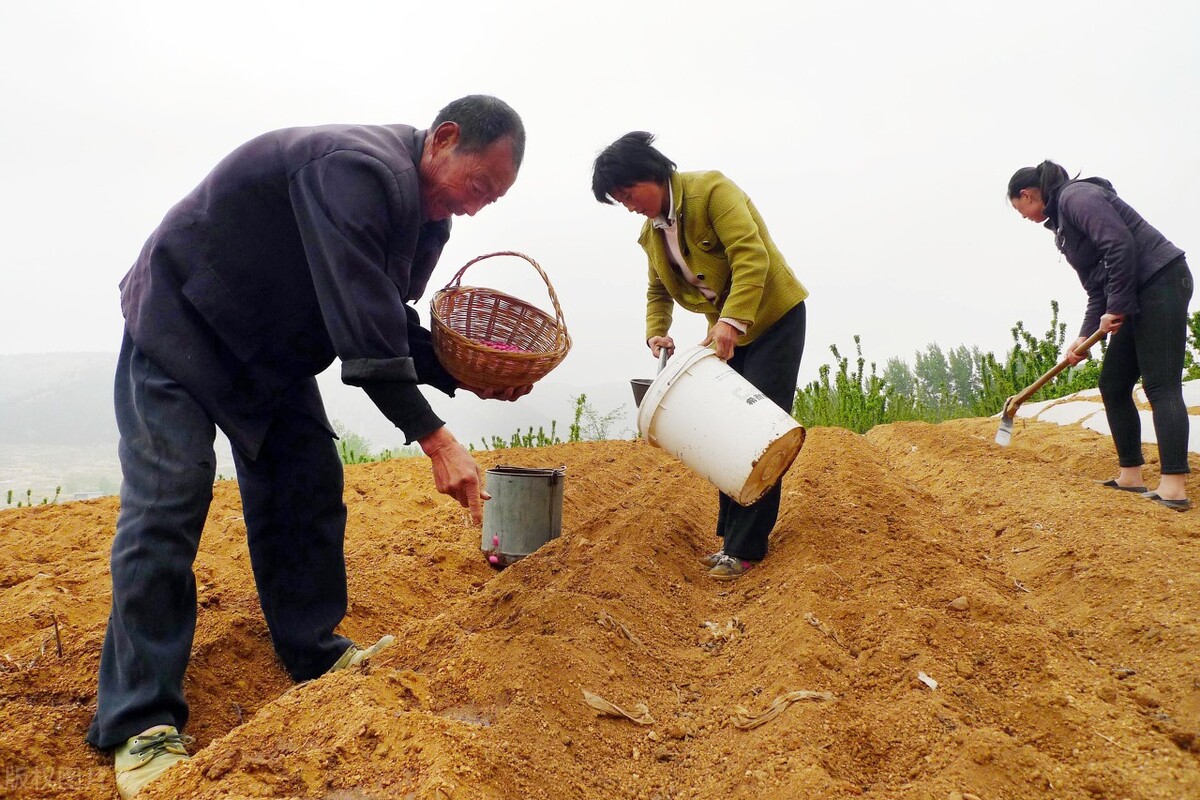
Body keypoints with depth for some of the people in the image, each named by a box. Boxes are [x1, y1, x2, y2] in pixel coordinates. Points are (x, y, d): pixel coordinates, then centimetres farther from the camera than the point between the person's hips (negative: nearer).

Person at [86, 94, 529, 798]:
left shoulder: (428, 215, 0)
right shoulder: (357, 168, -31)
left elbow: (390, 322, 6)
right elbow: (360, 322, -37)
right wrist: (434, 438, -37)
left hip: (274, 352, 9)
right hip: (181, 325, -9)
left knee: (307, 489, 4)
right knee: (166, 506, -13)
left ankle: (316, 657, 18)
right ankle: (140, 726, -7)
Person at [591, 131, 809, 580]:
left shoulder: (711, 190, -20)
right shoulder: (651, 232, 3)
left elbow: (752, 257, -29)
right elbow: (658, 291, 13)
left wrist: (732, 321, -38)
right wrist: (656, 333, -7)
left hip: (774, 319, -7)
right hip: (725, 332, 8)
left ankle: (747, 548, -8)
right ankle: (731, 536, 15)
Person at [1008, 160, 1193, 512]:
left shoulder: (1076, 196, -9)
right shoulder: (1062, 219, 19)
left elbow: (1120, 244, -22)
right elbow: (1096, 288, 15)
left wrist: (1117, 308, -19)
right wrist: (1085, 336, 6)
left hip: (1161, 281, -10)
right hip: (1135, 298, 10)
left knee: (1161, 385, -15)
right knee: (1113, 385, 9)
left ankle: (1174, 487, -18)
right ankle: (1130, 475, 14)